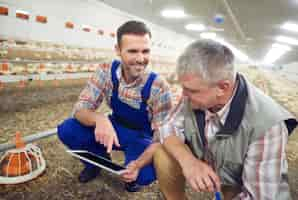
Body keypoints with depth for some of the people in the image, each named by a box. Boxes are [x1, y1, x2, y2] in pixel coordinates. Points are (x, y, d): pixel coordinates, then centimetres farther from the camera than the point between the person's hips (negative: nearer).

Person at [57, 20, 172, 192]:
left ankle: (135, 174, 6)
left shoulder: (159, 87, -26)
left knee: (145, 173, -33)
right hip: (114, 128, 3)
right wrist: (100, 119, -42)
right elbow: (80, 109, -18)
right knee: (66, 130, -19)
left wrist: (138, 164, -41)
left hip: (141, 138, -2)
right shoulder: (107, 73, -17)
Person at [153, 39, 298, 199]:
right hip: (201, 164, 4)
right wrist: (187, 160, -34)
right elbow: (169, 127, -13)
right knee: (163, 155, -18)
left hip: (240, 184, -3)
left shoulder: (266, 123, -35)